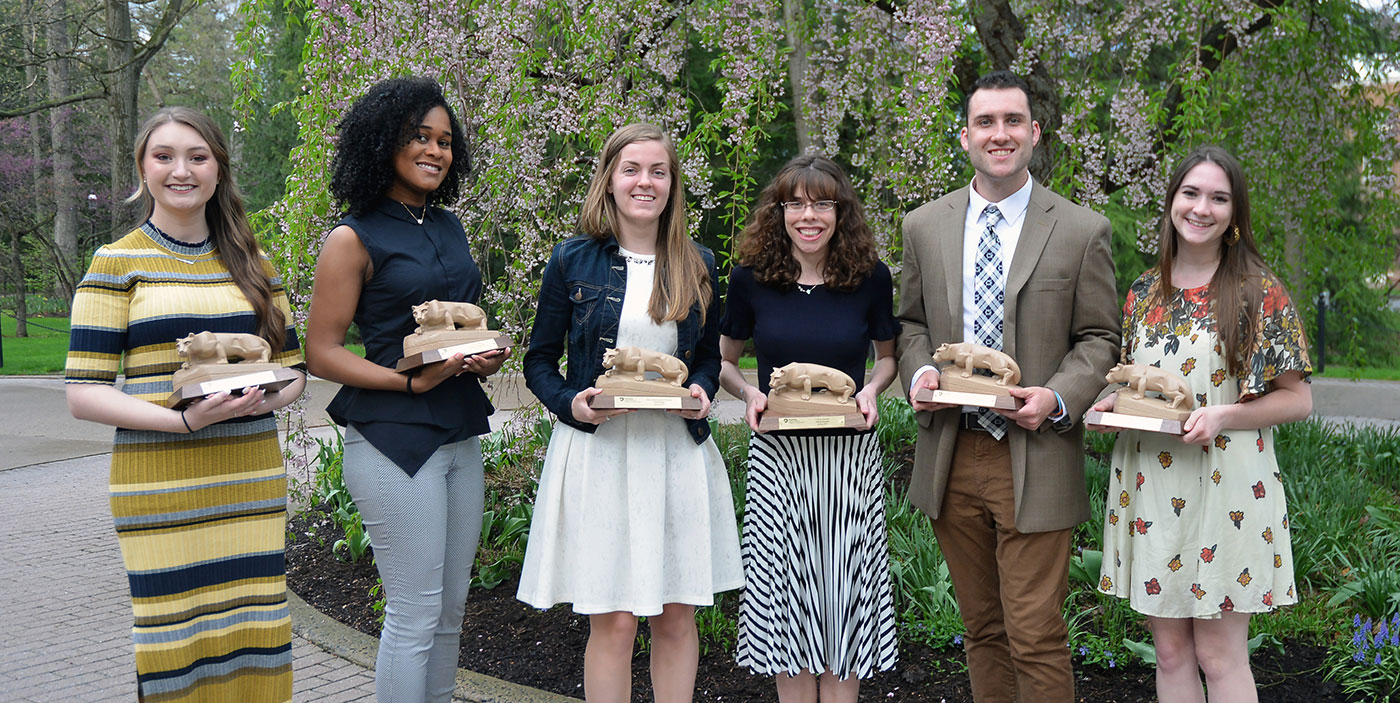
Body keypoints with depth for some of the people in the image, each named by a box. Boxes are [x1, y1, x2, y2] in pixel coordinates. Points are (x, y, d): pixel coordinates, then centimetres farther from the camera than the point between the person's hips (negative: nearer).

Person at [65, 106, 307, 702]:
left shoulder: (253, 267, 13)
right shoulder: (117, 265, 1)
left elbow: (292, 369, 17)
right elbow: (83, 393, -5)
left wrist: (265, 399, -7)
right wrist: (186, 419, -19)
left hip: (253, 483, 4)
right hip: (161, 488, -3)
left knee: (256, 632, 5)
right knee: (175, 643, -2)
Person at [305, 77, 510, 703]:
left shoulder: (450, 228, 13)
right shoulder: (354, 238, -7)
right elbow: (321, 352, -9)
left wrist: (486, 359, 2)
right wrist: (412, 381, -19)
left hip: (459, 434, 7)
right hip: (393, 439, -7)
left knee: (451, 607, 13)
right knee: (415, 613, -2)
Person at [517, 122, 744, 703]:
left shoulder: (697, 265, 8)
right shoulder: (572, 261, 1)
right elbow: (539, 360, 5)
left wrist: (702, 389, -4)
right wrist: (570, 404, -14)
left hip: (679, 452, 3)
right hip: (598, 451, -2)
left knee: (677, 615, 9)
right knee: (613, 621, -1)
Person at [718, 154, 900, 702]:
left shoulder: (871, 277, -2)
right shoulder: (750, 278, -3)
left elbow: (888, 354, 13)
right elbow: (722, 361, 10)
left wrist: (872, 389, -7)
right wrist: (749, 393, -10)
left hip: (850, 456, 0)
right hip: (777, 455, 0)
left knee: (847, 592, 6)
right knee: (788, 593, 6)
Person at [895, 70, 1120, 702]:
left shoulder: (1082, 231, 0)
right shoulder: (924, 226, 9)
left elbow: (1098, 338, 2)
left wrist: (1058, 398, -15)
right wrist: (918, 373, -5)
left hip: (1033, 461, -3)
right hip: (951, 456, 3)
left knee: (1036, 638, -3)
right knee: (981, 628, 15)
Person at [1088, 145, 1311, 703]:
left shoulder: (1260, 292, -3)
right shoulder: (1144, 292, 10)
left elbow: (1297, 399, -3)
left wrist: (1224, 415, -18)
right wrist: (1109, 406, -3)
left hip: (1224, 487, -4)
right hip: (1148, 487, 4)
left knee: (1219, 656, 1)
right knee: (1170, 651, 10)